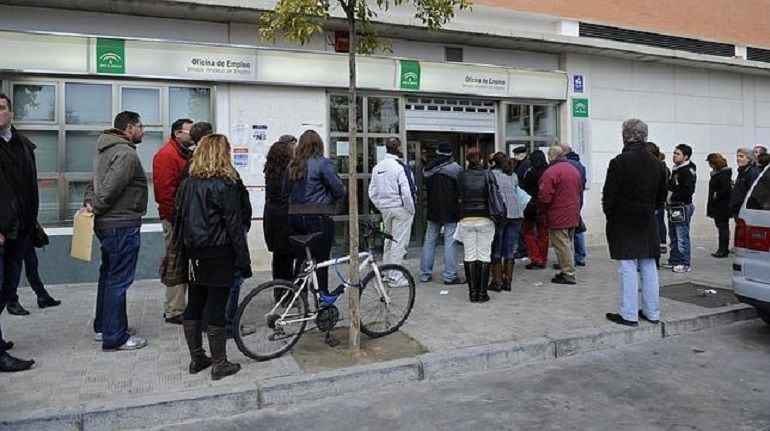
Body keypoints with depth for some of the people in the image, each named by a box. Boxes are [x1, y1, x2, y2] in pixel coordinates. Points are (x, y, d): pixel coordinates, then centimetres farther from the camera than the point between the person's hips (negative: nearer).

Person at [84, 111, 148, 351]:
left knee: (108, 275, 19)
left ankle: (102, 327, 32)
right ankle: (115, 338, 4)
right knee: (119, 281, -4)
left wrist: (89, 202, 3)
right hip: (122, 225, -11)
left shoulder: (106, 150, 15)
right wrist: (95, 208, -10)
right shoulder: (126, 153, -17)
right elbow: (110, 188, -24)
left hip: (106, 224, 11)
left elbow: (95, 181, 17)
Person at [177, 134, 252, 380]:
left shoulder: (187, 184, 7)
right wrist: (243, 261, -9)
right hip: (219, 255, -7)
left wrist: (187, 251, 16)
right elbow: (234, 226, -14)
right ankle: (220, 364, 10)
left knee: (193, 306, 14)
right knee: (217, 309, 0)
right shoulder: (225, 185, -13)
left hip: (194, 255, 7)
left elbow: (178, 219, 10)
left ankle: (197, 359, 27)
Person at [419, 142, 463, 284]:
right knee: (450, 242, -1)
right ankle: (450, 276, 0)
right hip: (450, 212, -5)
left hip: (432, 211, 5)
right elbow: (461, 191, -7)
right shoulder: (455, 169, -10)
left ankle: (425, 274, 16)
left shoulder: (428, 169, 5)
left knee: (429, 241, 12)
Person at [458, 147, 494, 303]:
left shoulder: (461, 176, -3)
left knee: (470, 256, 7)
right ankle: (482, 292, 6)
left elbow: (459, 198, 0)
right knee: (484, 255, 5)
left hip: (466, 220, 0)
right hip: (485, 220, 0)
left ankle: (472, 292, 9)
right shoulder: (487, 175, -3)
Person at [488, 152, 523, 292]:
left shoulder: (491, 174, 1)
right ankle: (507, 282, 12)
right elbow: (516, 193, 19)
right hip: (516, 214, 4)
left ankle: (497, 282, 6)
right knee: (509, 251, 9)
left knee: (496, 250, 6)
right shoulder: (514, 176, 16)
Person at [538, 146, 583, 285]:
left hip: (558, 216, -9)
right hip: (573, 215, 9)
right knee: (569, 243, 17)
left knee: (561, 245, -3)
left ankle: (568, 275, 0)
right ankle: (568, 271, 26)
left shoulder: (551, 172, -17)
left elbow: (544, 197, -18)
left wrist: (540, 212, -2)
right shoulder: (574, 170, 12)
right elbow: (580, 192, 18)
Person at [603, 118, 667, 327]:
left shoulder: (619, 162, -14)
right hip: (648, 223, 6)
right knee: (648, 267, 12)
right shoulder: (657, 164, 8)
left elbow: (609, 195, -13)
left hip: (623, 223, -6)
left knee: (627, 268, -2)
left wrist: (609, 214, 2)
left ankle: (629, 314, 3)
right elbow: (662, 196, 13)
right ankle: (652, 312, 20)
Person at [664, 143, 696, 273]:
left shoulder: (688, 171, -12)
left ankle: (684, 263, -1)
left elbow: (688, 190, -20)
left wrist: (673, 196, -16)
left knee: (682, 236, -6)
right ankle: (674, 260, 23)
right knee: (673, 236, 14)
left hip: (683, 207, -9)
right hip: (673, 207, 9)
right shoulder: (675, 170, 16)